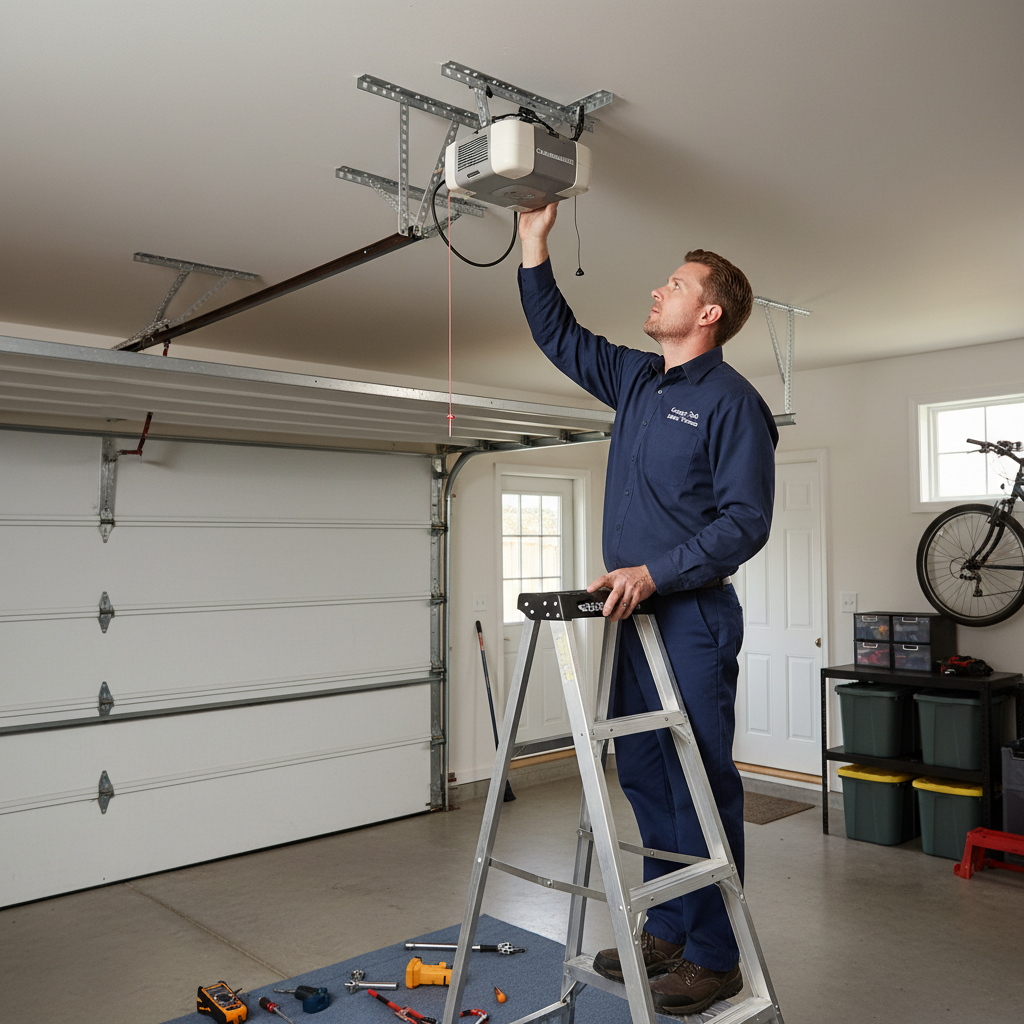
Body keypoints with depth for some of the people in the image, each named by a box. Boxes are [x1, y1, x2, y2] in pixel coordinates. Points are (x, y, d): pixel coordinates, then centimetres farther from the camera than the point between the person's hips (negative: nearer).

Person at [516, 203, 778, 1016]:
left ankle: (714, 958, 15)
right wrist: (535, 248, 17)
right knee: (643, 777, 14)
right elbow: (559, 336, 23)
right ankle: (667, 933, 29)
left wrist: (655, 572, -21)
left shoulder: (730, 400, -9)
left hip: (694, 619, -8)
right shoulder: (635, 379, 13)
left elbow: (745, 521, -15)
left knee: (702, 786, 0)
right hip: (634, 613, 8)